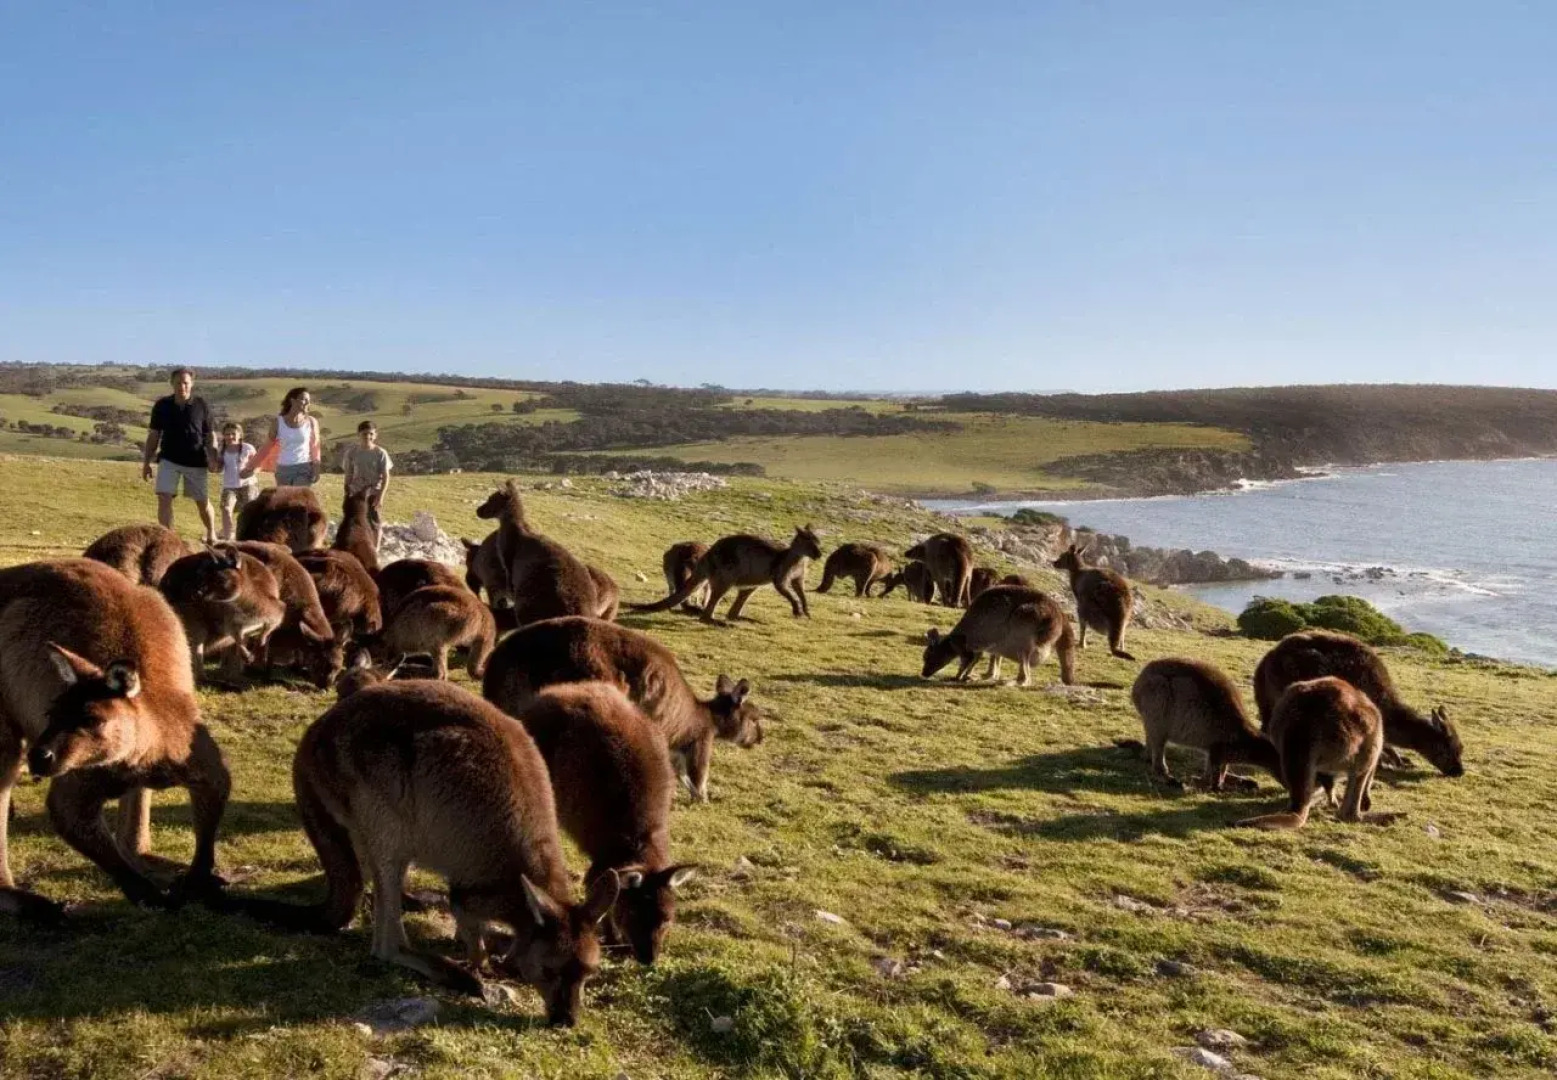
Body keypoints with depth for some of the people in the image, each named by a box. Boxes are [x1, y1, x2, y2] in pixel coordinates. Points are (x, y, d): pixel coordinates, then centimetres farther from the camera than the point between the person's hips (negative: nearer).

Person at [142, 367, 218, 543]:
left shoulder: (200, 405, -4)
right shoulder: (162, 405, 0)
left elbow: (209, 435, 0)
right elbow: (153, 435, 6)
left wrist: (213, 458, -13)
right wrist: (146, 462, 3)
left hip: (196, 461, -1)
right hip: (169, 459, 1)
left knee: (203, 502, 10)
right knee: (164, 498, -13)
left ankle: (211, 535, 32)